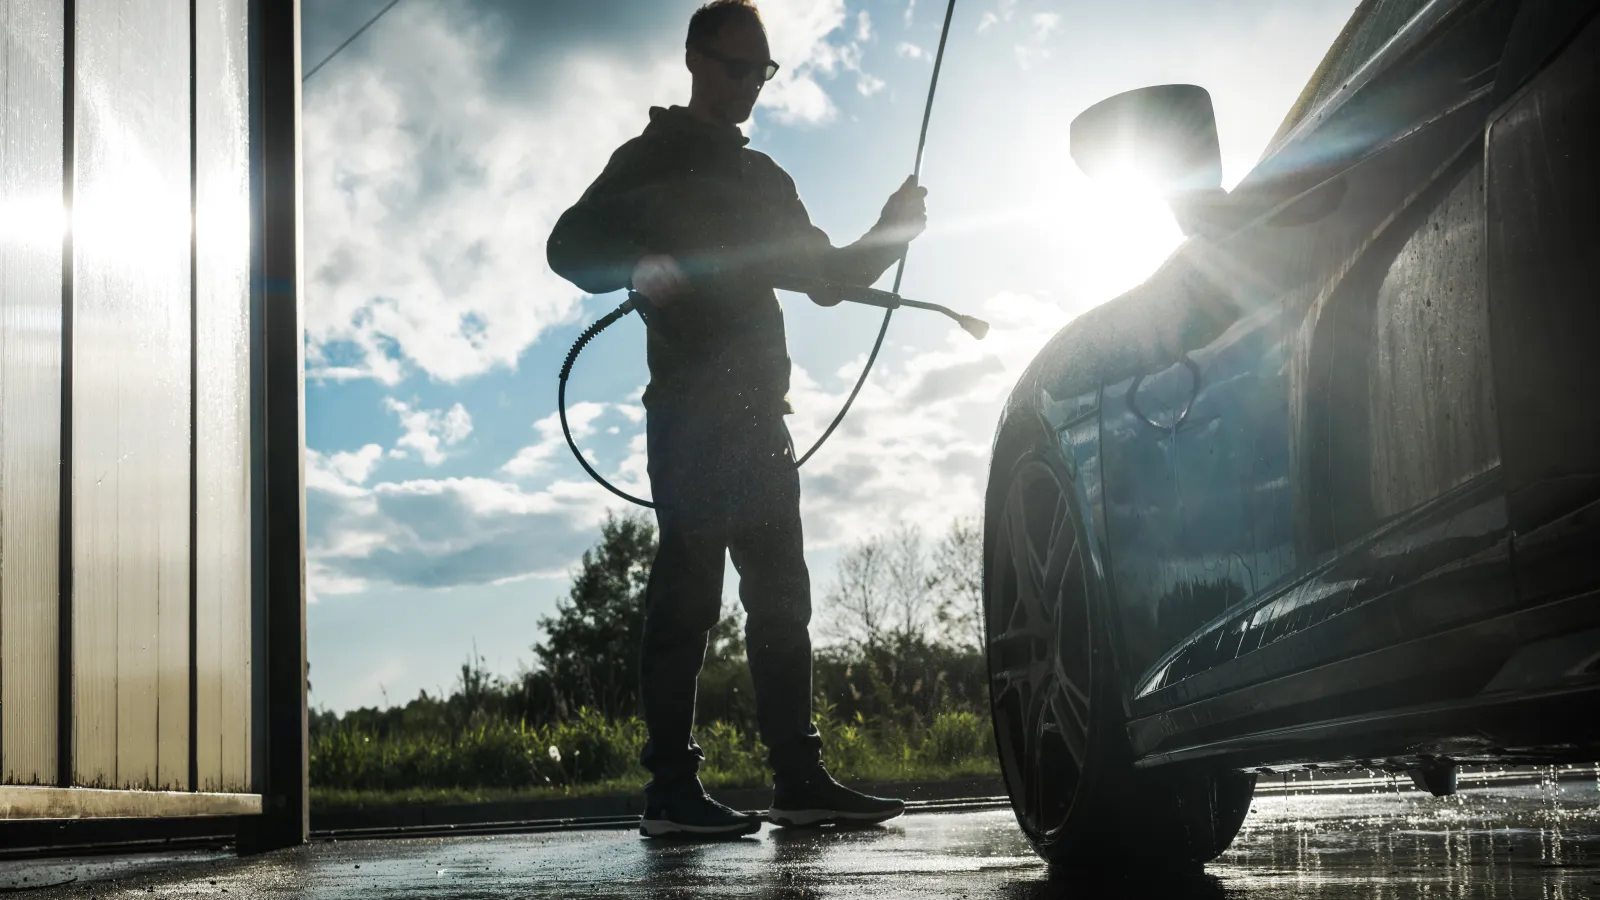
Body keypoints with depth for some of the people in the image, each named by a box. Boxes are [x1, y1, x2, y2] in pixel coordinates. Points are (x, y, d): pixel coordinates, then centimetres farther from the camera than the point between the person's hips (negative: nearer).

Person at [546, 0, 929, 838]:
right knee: (688, 589, -12)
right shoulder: (653, 158, 5)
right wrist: (638, 267, -26)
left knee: (780, 595, 5)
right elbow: (570, 243, -5)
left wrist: (889, 232, 5)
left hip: (757, 414, 7)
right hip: (689, 410, -7)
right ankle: (670, 787, -11)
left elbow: (825, 278, 23)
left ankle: (798, 777, 9)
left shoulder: (764, 180, 24)